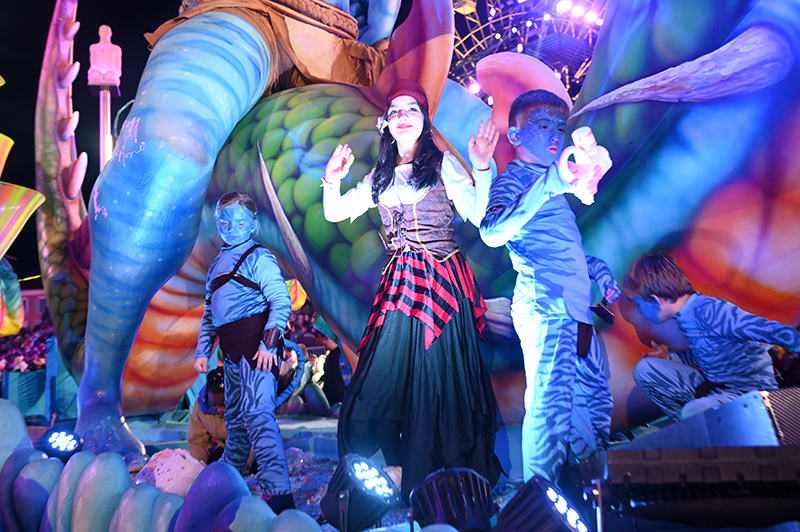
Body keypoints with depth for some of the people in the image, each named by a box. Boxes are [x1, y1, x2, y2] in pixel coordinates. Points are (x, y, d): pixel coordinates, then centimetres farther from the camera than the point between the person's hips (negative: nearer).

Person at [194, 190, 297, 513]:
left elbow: (282, 302, -12)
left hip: (255, 347, -8)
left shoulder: (258, 258, -3)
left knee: (257, 415, -16)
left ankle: (278, 494, -17)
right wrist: (203, 351, 22)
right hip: (232, 353, 8)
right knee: (235, 418, 19)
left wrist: (268, 343, -21)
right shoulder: (218, 263, 22)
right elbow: (209, 313, 28)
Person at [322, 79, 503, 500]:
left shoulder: (443, 164, 1)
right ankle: (402, 476, 16)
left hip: (440, 282, -5)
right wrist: (332, 180, 0)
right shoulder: (381, 176, 15)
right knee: (385, 378, 1)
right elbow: (334, 214, 17)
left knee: (436, 380, -2)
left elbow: (480, 216, -10)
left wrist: (482, 168, -20)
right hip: (398, 285, 5)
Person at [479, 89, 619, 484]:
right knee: (551, 406, -14)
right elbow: (493, 232, -25)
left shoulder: (549, 184, 25)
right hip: (545, 307, -10)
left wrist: (596, 268, 20)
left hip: (576, 309, 10)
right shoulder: (513, 179, -3)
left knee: (595, 400, 18)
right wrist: (547, 185, -31)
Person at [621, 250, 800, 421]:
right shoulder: (686, 315, 5)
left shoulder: (710, 311, -24)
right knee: (645, 368, -1)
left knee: (692, 412, -38)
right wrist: (670, 357, 8)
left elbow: (772, 330, -31)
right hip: (712, 386, 9)